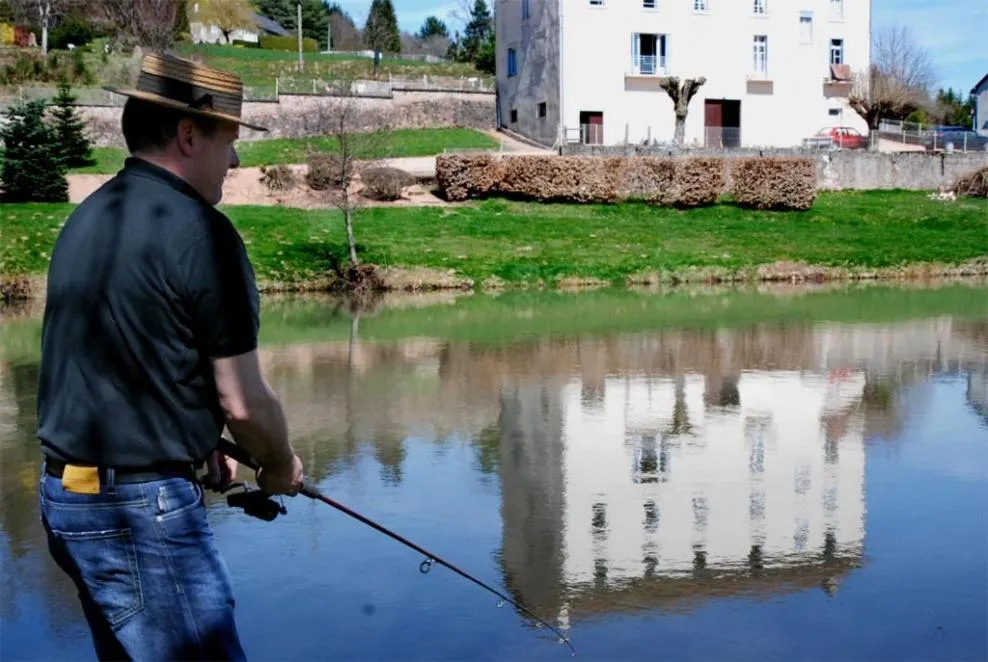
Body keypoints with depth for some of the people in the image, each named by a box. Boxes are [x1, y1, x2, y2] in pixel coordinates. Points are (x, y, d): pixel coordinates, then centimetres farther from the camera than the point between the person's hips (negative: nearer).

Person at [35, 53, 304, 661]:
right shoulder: (199, 231, -16)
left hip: (65, 494, 9)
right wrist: (281, 467, 7)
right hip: (144, 507, -9)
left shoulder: (86, 220, 10)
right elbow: (242, 401, -13)